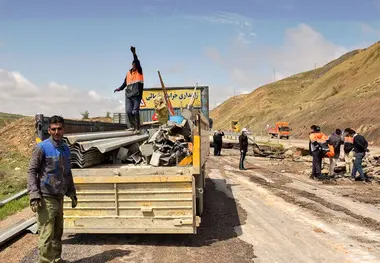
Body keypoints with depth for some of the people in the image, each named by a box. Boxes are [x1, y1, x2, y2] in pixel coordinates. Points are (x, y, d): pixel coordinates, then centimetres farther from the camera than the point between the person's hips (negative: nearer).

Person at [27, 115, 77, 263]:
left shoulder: (65, 149, 10)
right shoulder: (42, 147, -9)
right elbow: (32, 171, -10)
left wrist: (72, 194, 16)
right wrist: (34, 195, -18)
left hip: (59, 197, 7)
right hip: (46, 198, -6)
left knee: (58, 233, 14)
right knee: (47, 235, -5)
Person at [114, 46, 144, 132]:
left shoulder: (139, 71, 2)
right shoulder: (128, 73, 14)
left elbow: (137, 62, -16)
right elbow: (125, 83, 19)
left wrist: (134, 54, -28)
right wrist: (120, 88, 6)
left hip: (137, 95, -5)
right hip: (128, 94, 5)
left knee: (135, 111, -10)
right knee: (128, 111, -2)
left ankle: (137, 128, -4)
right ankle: (131, 126, 8)